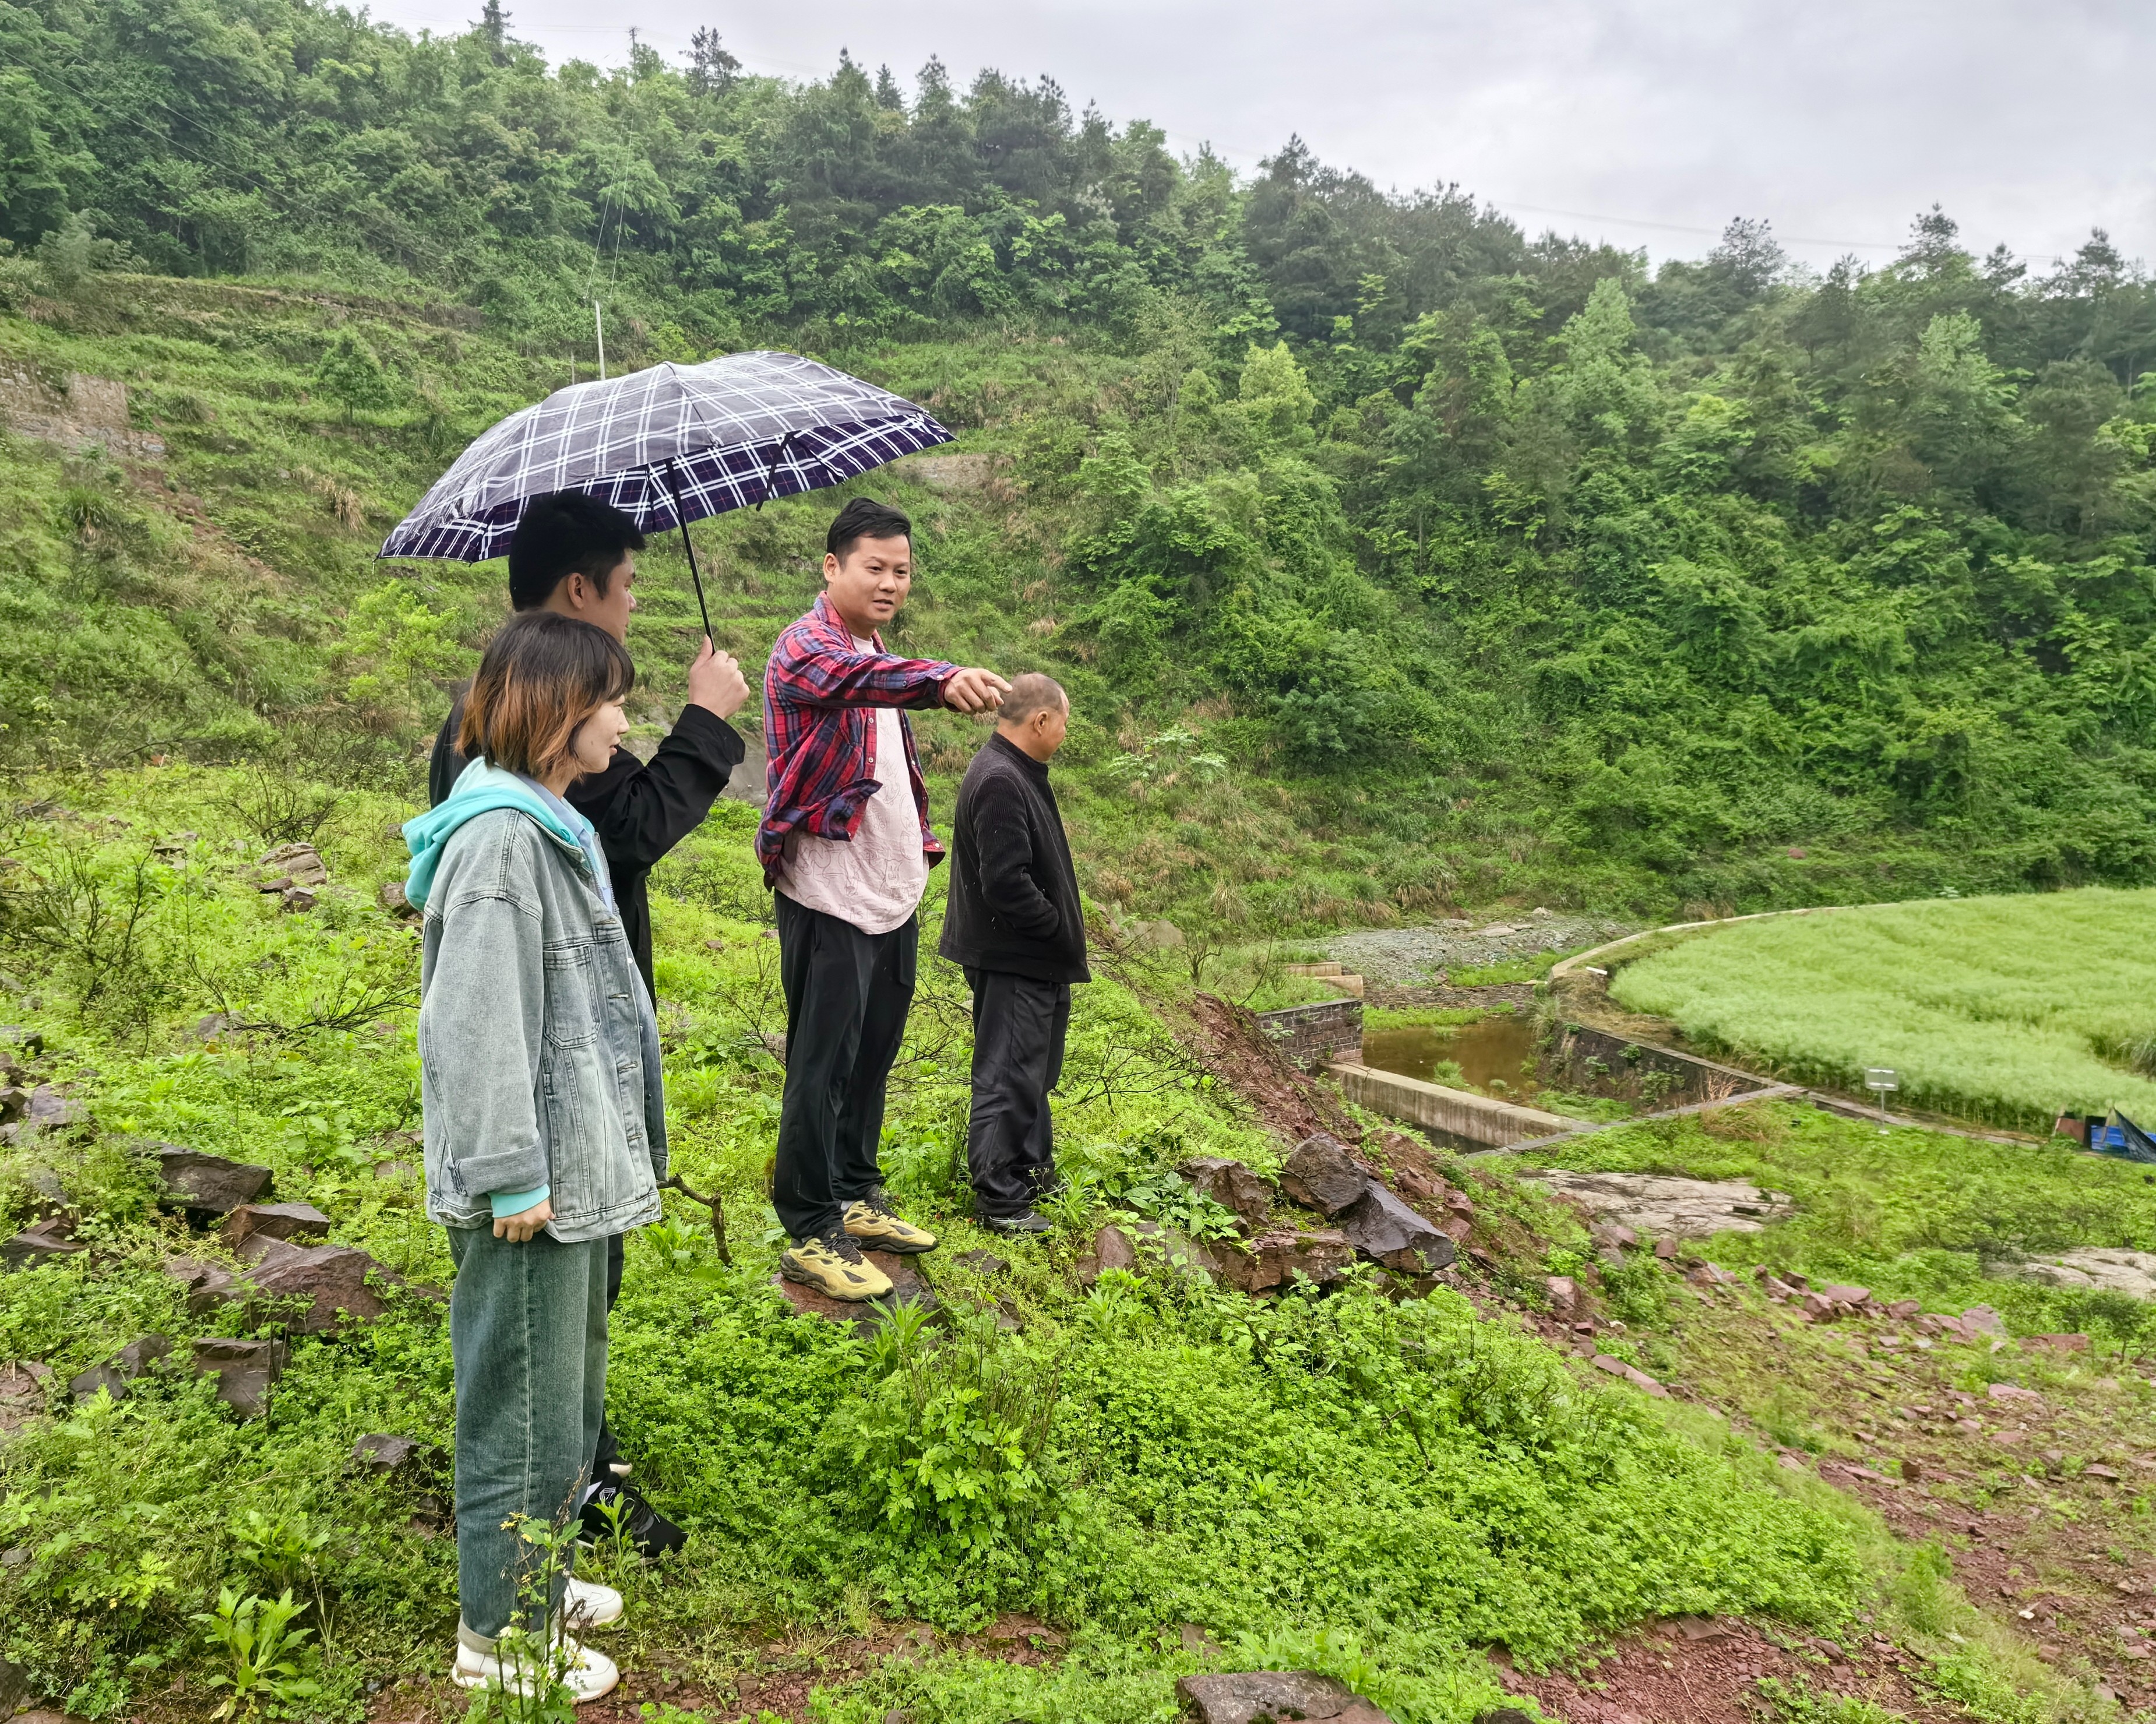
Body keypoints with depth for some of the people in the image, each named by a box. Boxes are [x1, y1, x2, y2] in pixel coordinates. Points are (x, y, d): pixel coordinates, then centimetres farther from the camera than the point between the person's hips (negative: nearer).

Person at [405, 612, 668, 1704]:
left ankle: (536, 1578, 40)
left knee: (568, 1390, 22)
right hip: (535, 1184, -10)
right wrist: (511, 1176, -21)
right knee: (525, 1403, 5)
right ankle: (501, 1634, 22)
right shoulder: (501, 836, -20)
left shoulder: (554, 825, 12)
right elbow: (474, 1022, -23)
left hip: (577, 1167, 10)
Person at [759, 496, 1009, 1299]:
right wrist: (943, 680, -56)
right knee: (823, 1067, -2)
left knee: (874, 1055, 17)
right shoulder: (809, 645, -13)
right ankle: (810, 1235, 8)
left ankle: (857, 1196, 31)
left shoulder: (875, 651, 17)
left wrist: (921, 844, 20)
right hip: (829, 896, -9)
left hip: (893, 894, 9)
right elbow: (857, 678, -38)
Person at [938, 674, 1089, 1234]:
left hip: (1033, 957, 11)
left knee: (1034, 1068, 21)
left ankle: (1030, 1168, 35)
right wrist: (1061, 931, -15)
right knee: (1009, 1076, -3)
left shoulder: (1016, 774, 12)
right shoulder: (1000, 783, -23)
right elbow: (1006, 883, -28)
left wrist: (1064, 931, 12)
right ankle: (996, 1196, 6)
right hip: (1013, 960, -11)